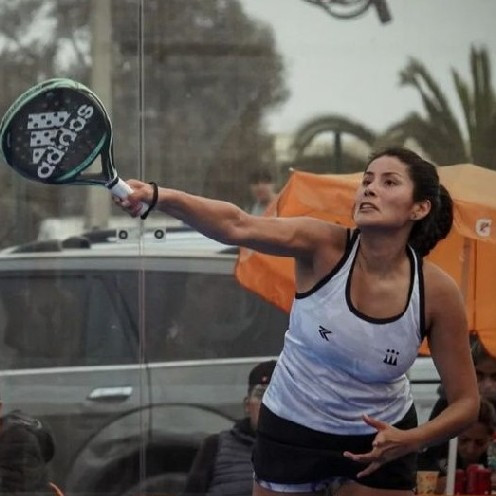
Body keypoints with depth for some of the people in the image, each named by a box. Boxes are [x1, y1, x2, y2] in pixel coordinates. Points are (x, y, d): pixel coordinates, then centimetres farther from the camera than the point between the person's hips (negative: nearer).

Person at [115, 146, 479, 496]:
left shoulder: (437, 292, -18)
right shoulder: (325, 247, -21)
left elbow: (466, 402, -9)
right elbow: (236, 226, -39)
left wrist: (410, 441, -27)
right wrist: (159, 197, -56)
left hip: (380, 440, 1)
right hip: (292, 431, -1)